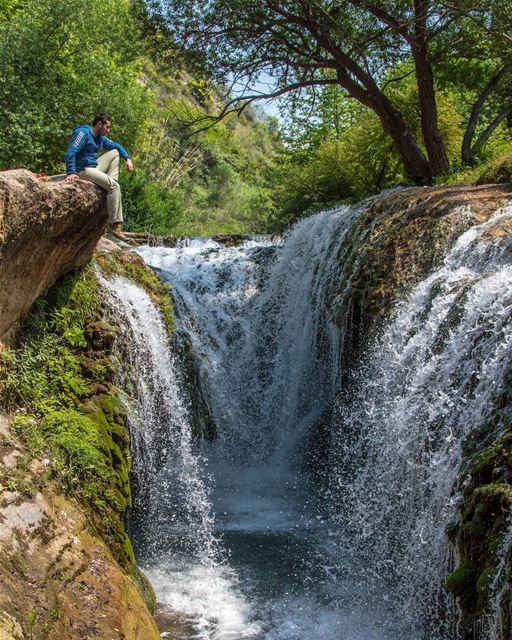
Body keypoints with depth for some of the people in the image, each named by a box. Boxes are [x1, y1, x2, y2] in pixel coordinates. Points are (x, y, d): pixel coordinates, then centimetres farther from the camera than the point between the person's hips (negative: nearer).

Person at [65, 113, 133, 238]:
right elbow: (70, 153, -23)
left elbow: (116, 146, 28)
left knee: (115, 152, 14)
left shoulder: (100, 138, 15)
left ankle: (110, 183, -5)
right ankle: (114, 224, -28)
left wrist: (127, 159, 12)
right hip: (83, 170, -10)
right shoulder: (83, 133, -13)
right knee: (114, 186, -23)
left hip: (95, 167, 10)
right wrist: (71, 172, -34)